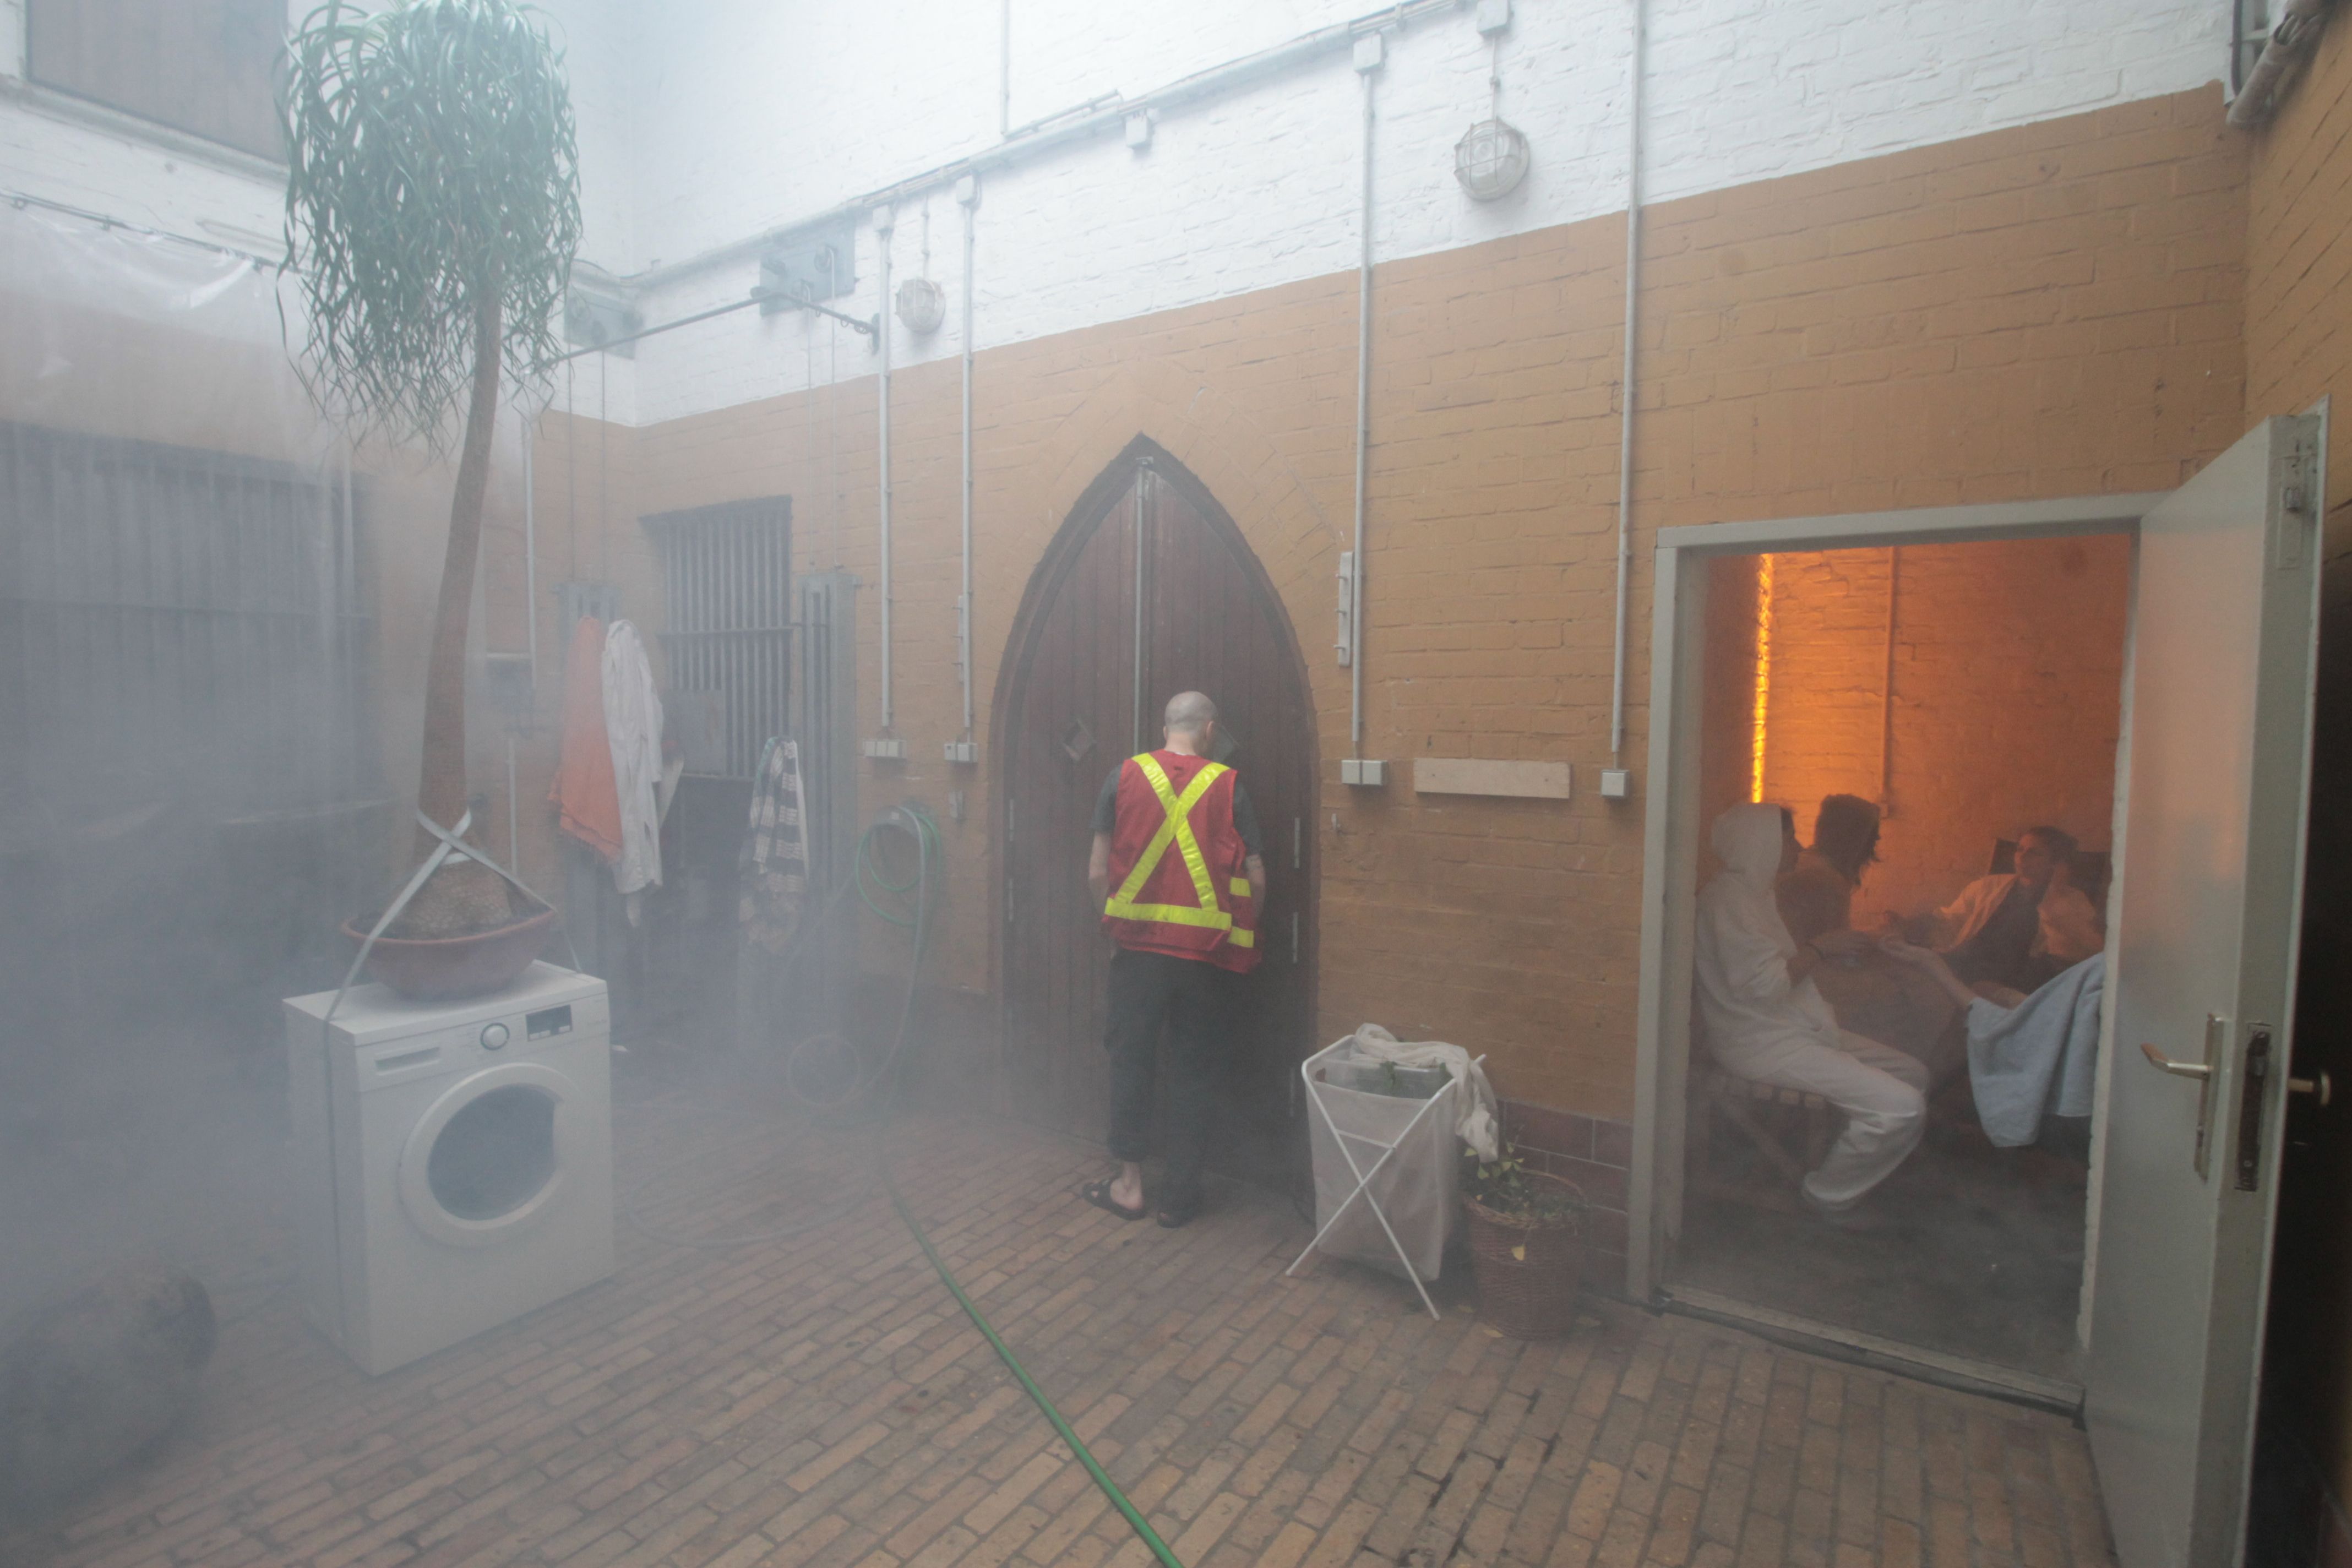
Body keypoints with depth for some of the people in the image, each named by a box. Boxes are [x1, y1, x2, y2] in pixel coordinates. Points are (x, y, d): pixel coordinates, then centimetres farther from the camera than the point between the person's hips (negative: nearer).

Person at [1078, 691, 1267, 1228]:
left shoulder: (1124, 776, -1)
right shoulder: (1229, 786, -3)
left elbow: (1097, 872, -1)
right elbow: (1256, 880, -4)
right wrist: (1238, 934, 13)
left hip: (1139, 944, 0)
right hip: (1208, 952, 0)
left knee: (1131, 1058, 15)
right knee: (1194, 1069, 11)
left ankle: (1129, 1183, 22)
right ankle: (1180, 1194, 20)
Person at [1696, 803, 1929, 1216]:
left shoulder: (1754, 892, 16)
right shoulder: (1729, 898, -18)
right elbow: (1764, 983, -23)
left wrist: (1819, 948, 11)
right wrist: (1822, 948, -15)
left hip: (1795, 1029, 11)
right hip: (1762, 1045, -11)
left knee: (1914, 1074, 12)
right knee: (1903, 1108, -17)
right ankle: (1830, 1195, 3)